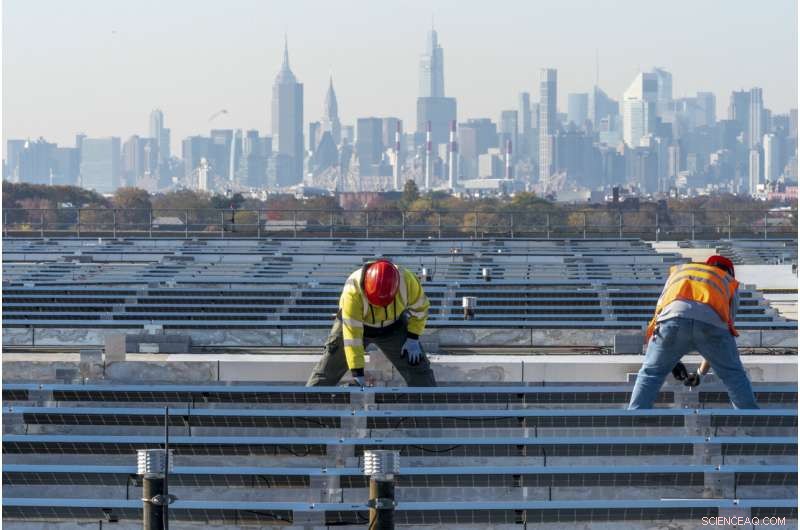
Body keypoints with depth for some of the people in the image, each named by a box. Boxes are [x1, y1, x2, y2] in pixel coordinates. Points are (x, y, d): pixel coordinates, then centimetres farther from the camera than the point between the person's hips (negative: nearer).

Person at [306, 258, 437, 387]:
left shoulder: (407, 280, -30)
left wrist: (413, 338, -15)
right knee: (328, 369, -7)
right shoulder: (353, 290, -39)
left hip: (392, 327, 2)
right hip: (354, 323, -2)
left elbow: (419, 308, -8)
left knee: (416, 366, -3)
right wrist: (357, 373, -41)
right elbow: (352, 334, -39)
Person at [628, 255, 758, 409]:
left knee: (650, 374, 15)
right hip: (710, 320, -1)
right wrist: (702, 372, 47)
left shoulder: (678, 271, 42)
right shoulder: (729, 283, 38)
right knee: (733, 374, 18)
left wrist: (672, 360, 45)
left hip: (673, 314, 1)